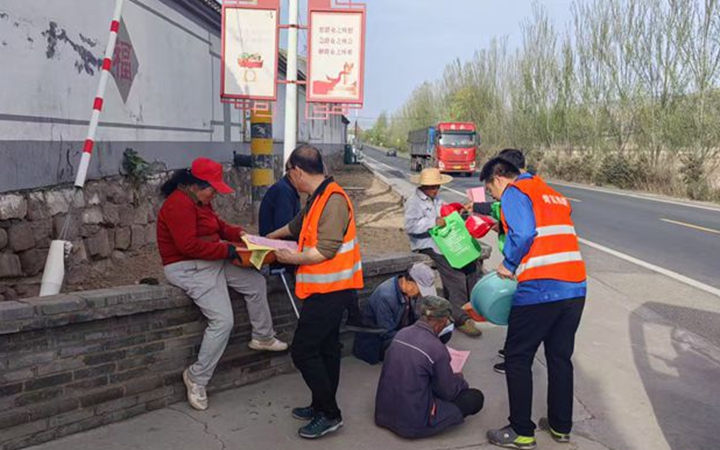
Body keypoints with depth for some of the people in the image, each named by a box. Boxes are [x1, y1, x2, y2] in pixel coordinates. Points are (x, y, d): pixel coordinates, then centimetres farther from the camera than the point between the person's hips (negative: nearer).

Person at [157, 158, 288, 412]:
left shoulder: (200, 201, 10)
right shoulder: (179, 204, -21)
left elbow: (217, 226, 20)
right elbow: (188, 245, -28)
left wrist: (238, 233, 0)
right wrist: (226, 250, -23)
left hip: (212, 262, 11)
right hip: (189, 269, -11)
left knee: (256, 282, 10)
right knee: (223, 321, -19)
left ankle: (263, 338, 25)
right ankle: (196, 378, -3)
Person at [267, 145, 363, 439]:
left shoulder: (333, 200, -20)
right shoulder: (317, 199, 11)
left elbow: (325, 251, -25)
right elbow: (298, 226, 30)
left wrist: (291, 258, -12)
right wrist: (270, 238, 40)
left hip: (330, 290, -10)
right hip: (327, 290, 10)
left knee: (303, 350, -6)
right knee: (325, 348, 17)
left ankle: (330, 415, 5)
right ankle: (323, 407, 30)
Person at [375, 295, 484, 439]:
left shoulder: (401, 334, -2)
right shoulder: (436, 348, -23)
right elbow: (449, 393, -9)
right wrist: (459, 379, 13)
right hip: (415, 423, -7)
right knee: (476, 397, 2)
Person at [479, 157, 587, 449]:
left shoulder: (514, 193, -2)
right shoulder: (554, 195, 22)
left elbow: (524, 233, -18)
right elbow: (558, 239, 18)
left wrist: (508, 264, -3)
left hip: (540, 290, -8)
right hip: (576, 288, 8)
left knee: (517, 359, 7)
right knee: (560, 358, 21)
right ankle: (561, 426, 33)